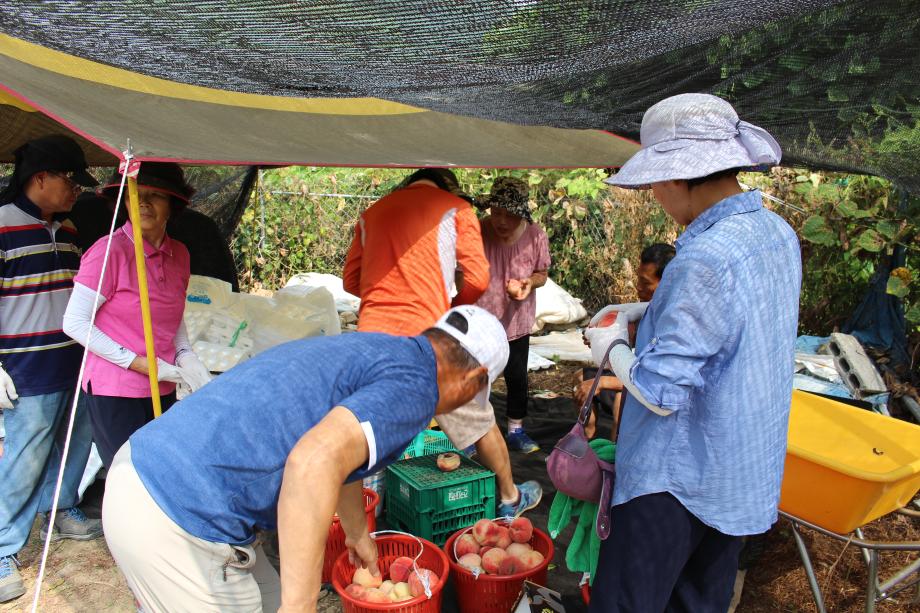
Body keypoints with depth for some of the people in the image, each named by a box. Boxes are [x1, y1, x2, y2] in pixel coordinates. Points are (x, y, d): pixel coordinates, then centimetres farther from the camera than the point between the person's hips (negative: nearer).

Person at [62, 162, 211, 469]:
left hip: (163, 389, 6)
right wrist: (138, 363, -15)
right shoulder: (110, 251, -13)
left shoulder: (179, 254, 6)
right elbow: (75, 323, -12)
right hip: (115, 391, -6)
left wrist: (185, 356, 0)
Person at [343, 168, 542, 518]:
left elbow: (350, 281, 15)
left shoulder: (372, 212, 18)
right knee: (477, 420, 15)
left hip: (372, 334, 3)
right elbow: (477, 278, -2)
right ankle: (510, 498, 31)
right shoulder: (455, 207, 6)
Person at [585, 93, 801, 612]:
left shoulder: (706, 258, -28)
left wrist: (613, 347, -8)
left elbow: (661, 391, -26)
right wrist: (643, 314, 12)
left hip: (680, 477, -9)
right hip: (748, 472, 9)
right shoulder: (778, 234, 1)